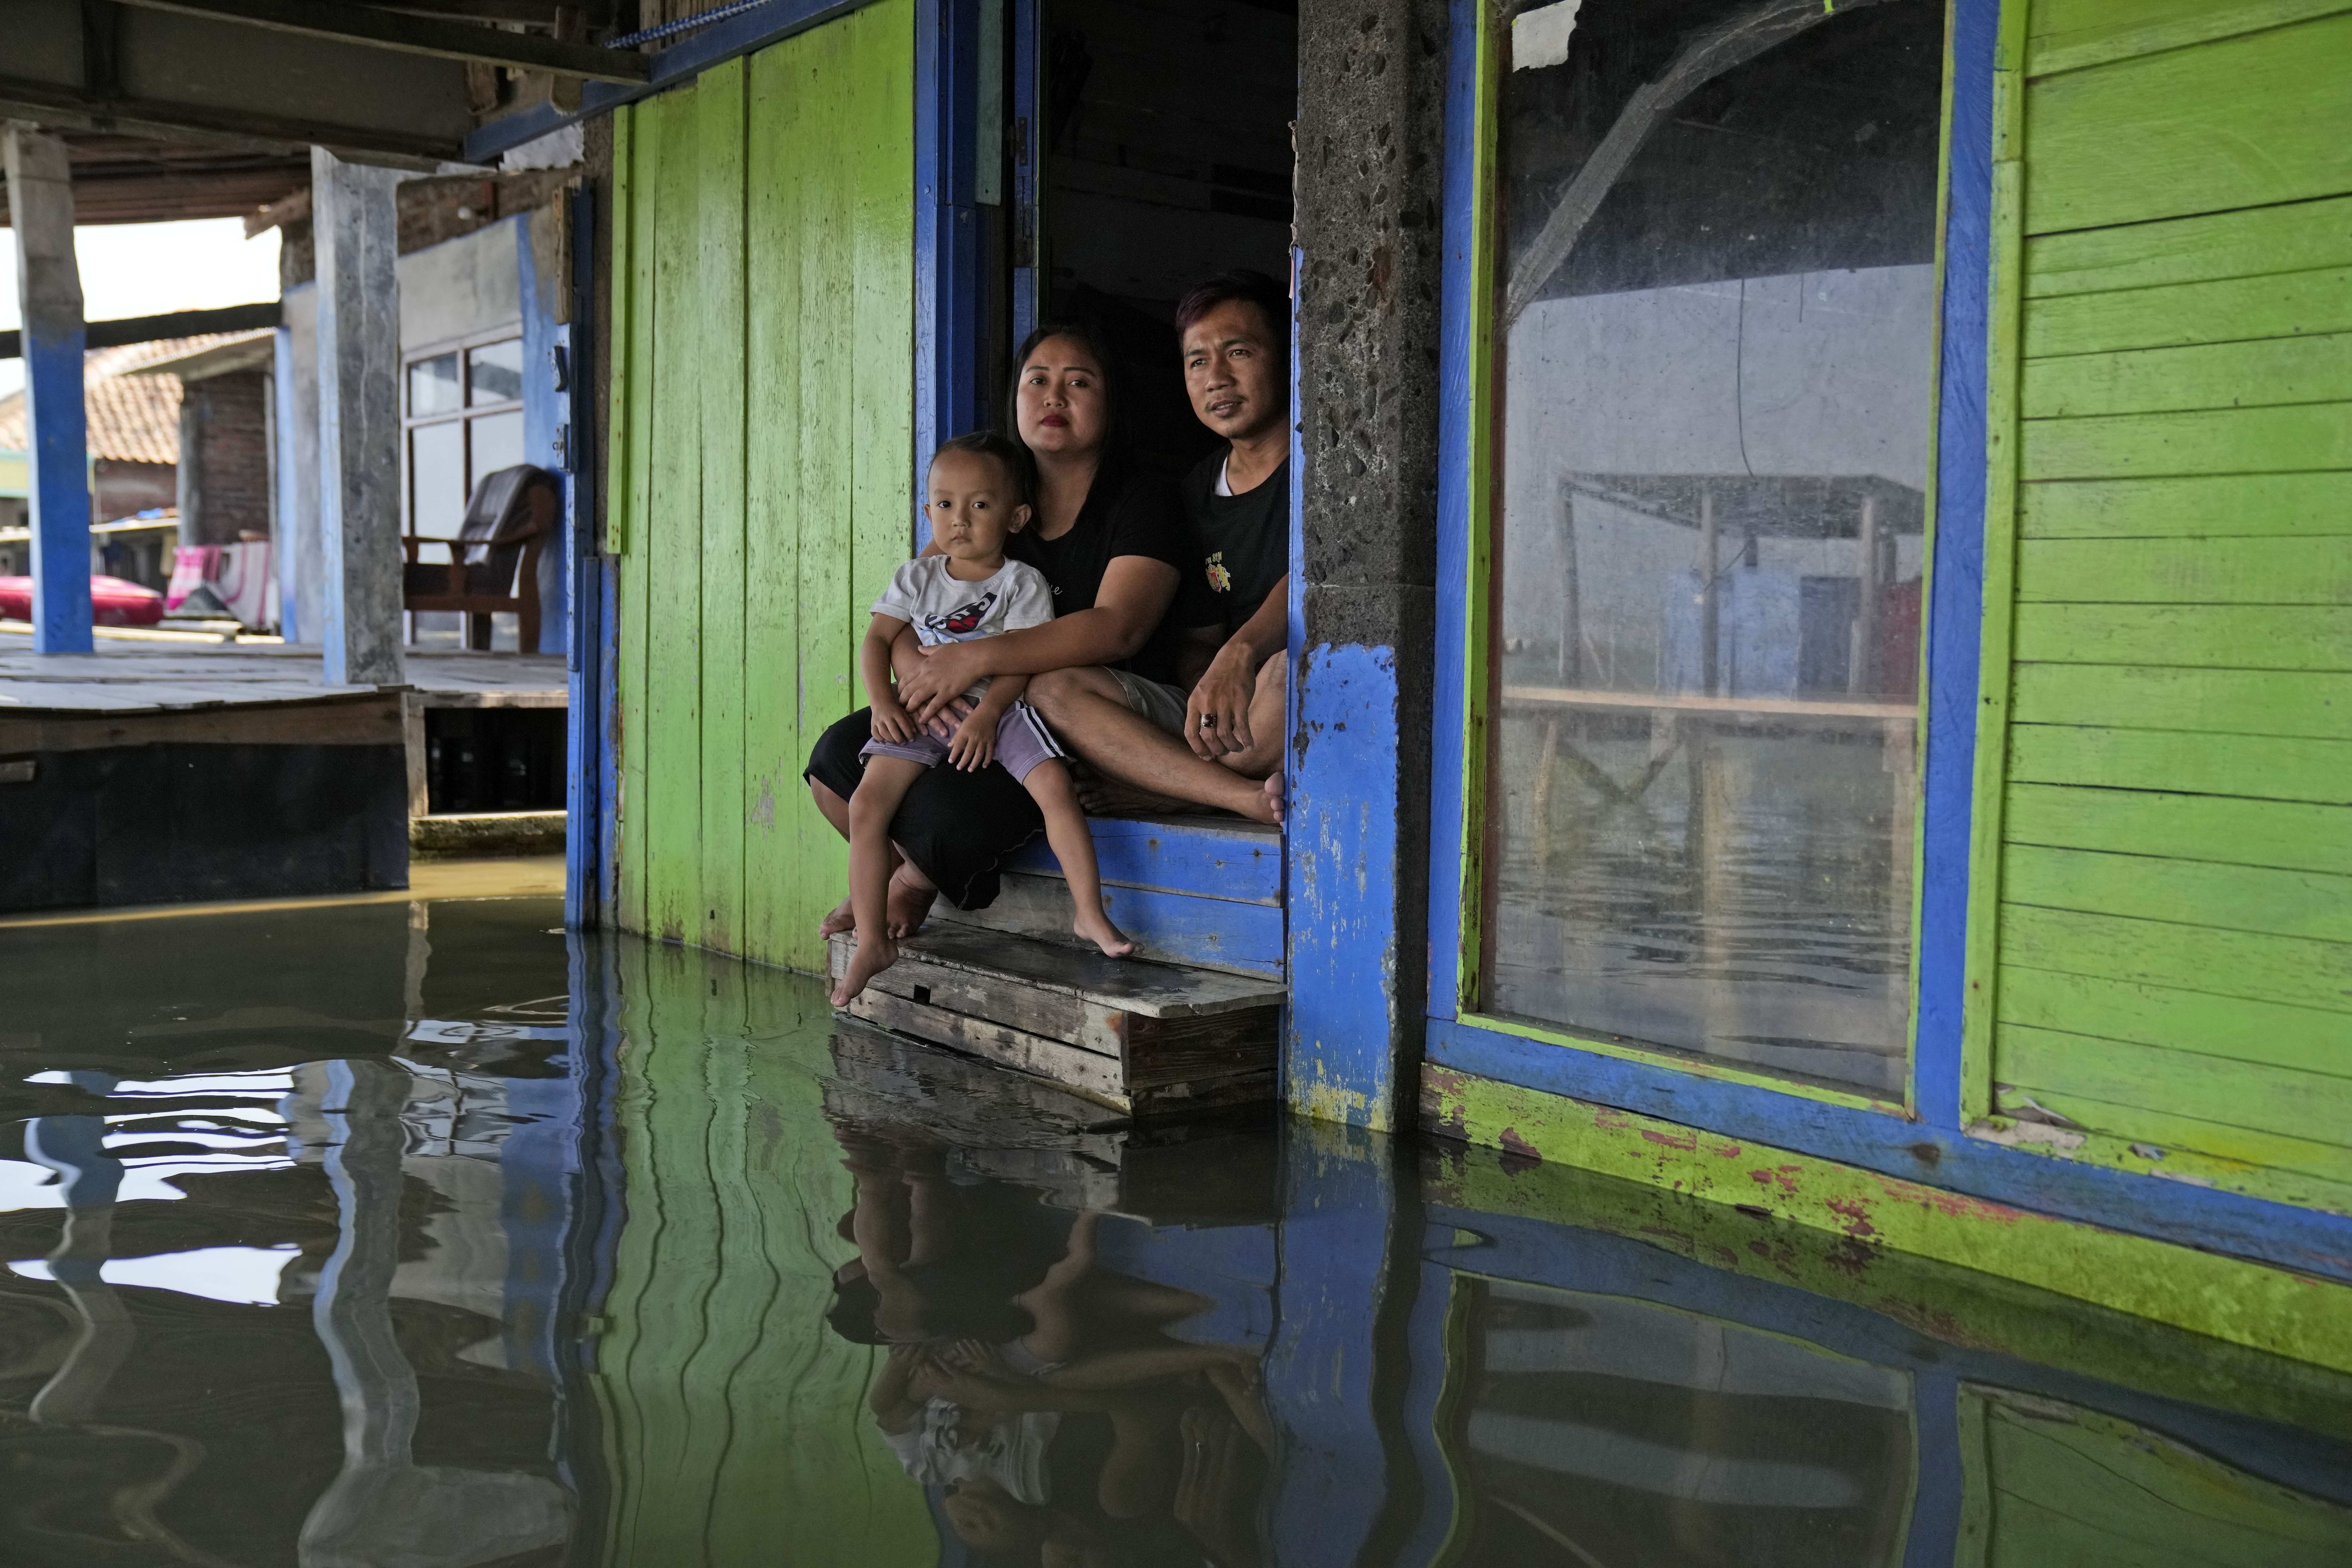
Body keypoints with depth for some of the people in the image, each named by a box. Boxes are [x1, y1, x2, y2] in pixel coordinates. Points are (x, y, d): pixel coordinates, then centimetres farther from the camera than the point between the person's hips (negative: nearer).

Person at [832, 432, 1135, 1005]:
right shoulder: (918, 578, 11)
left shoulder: (1022, 582, -1)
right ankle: (872, 941, -6)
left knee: (1056, 786, -26)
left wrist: (986, 714, -23)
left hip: (1000, 709, -3)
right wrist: (882, 701, -7)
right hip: (921, 713, 3)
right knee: (866, 804, -13)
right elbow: (878, 639, 10)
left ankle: (1089, 913, -15)